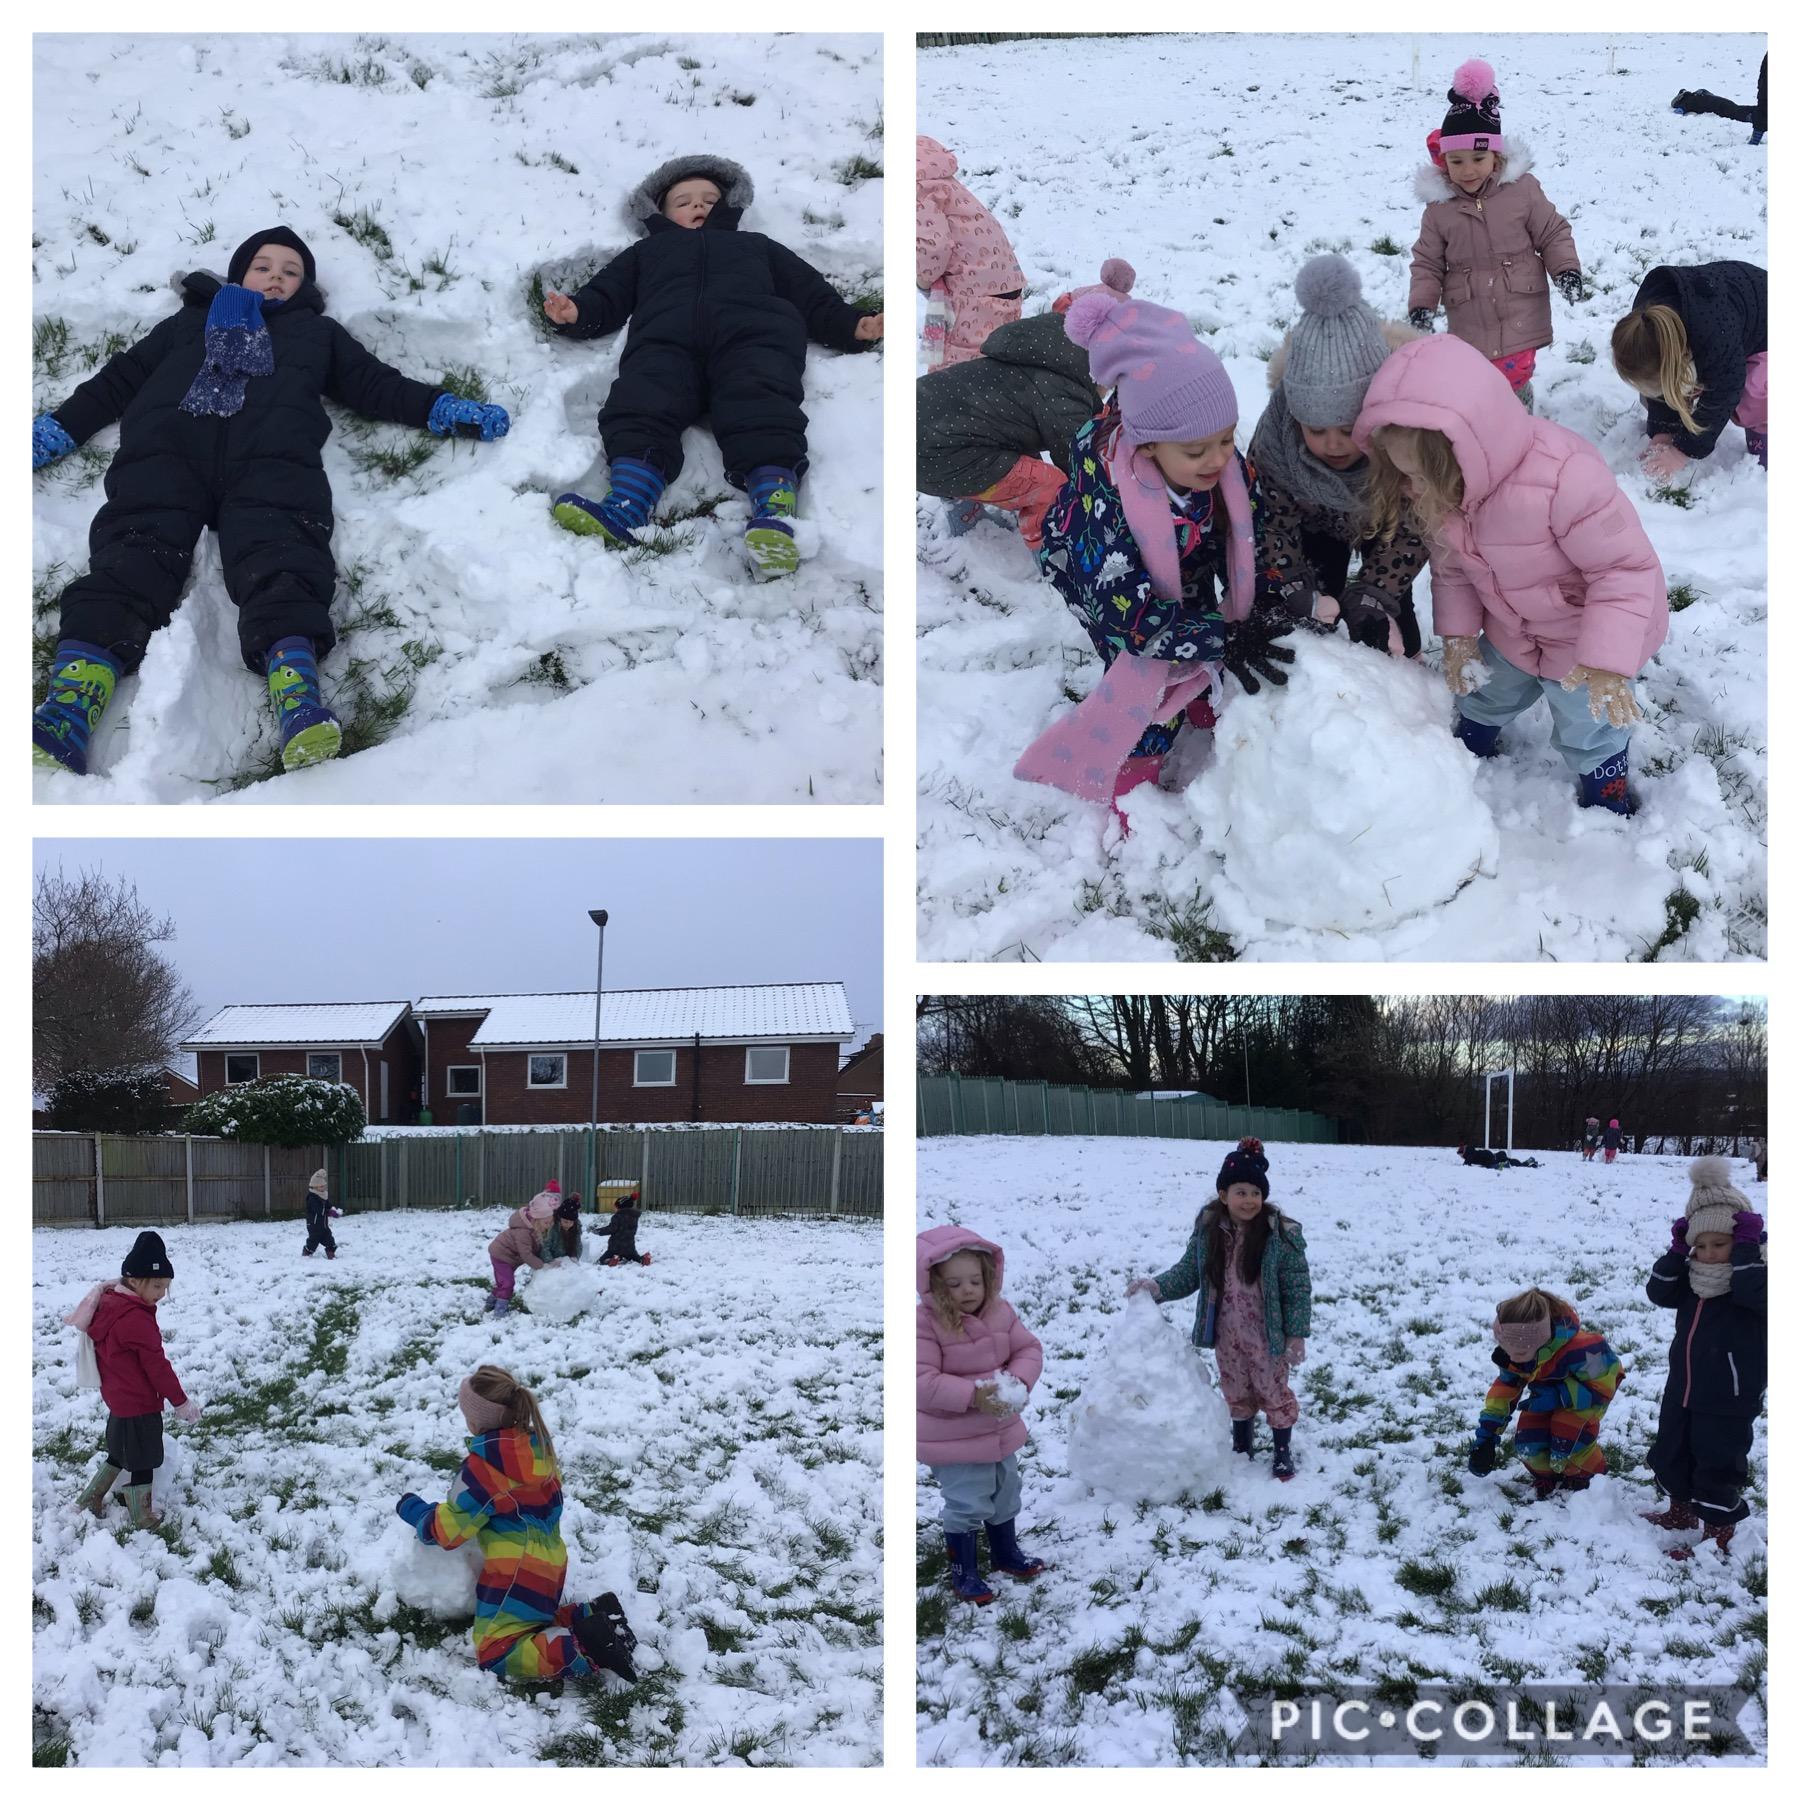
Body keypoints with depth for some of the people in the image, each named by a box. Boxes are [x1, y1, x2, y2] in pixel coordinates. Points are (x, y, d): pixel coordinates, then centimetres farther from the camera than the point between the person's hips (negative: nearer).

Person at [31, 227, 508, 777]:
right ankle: (70, 708, -49)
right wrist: (56, 429, 19)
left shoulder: (316, 331, 40)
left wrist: (442, 410, 12)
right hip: (167, 448, 0)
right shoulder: (191, 321, 40)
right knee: (133, 558, -28)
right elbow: (117, 381, 33)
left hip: (270, 454, 0)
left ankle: (300, 706, -56)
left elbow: (376, 384, 29)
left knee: (279, 563, -31)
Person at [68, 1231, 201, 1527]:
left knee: (121, 1453, 24)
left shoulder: (109, 1305, 4)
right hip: (139, 1405, -9)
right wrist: (180, 1402, -14)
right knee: (142, 1460, 5)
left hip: (118, 1399, 9)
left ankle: (90, 1498, 31)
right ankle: (140, 1515, 16)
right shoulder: (136, 1320, -26)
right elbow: (156, 1366, -22)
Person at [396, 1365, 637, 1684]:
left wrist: (411, 1509, 7)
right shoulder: (537, 1443, 6)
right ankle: (596, 1616, 3)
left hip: (515, 1572, -9)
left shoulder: (483, 1465, -18)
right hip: (549, 1563, 9)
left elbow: (447, 1530, -11)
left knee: (496, 1656, -8)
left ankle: (579, 1647, -24)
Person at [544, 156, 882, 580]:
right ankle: (625, 507, -53)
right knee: (641, 405, -32)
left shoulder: (757, 246, 44)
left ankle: (773, 512, -56)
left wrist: (854, 325, 15)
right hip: (665, 336, 1)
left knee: (760, 412, -34)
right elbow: (607, 295, 31)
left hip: (751, 333, -1)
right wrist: (576, 312, 7)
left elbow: (813, 295, 34)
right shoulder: (647, 252, 45)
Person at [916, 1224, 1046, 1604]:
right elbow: (923, 1381, -28)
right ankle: (963, 1571, 21)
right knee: (966, 1505, 0)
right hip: (952, 1439, -6)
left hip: (1000, 1429, 6)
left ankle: (1006, 1553, 46)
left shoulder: (1001, 1312, -6)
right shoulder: (925, 1323, -25)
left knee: (1005, 1496, 23)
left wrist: (1019, 1381, -22)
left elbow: (1029, 1349, -1)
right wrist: (973, 1395, -34)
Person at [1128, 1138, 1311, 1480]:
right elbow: (1188, 1272, 2)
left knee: (1274, 1393, 13)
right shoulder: (1208, 1229, -8)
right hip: (1227, 1336, 4)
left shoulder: (1281, 1234, -19)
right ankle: (1242, 1447, 41)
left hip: (1266, 1335, -4)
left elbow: (1298, 1288, -13)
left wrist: (1296, 1335, -13)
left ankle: (1283, 1451, 33)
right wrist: (1156, 1287, -14)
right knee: (1236, 1394, 21)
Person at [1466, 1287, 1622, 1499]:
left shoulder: (1580, 1349, -46)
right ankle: (1547, 1474, 17)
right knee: (1528, 1443, -16)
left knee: (1567, 1438, -28)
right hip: (1549, 1389, 5)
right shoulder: (1513, 1351, -25)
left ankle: (1585, 1475, 6)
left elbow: (1601, 1388, -31)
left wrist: (1557, 1397, -40)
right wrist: (1486, 1435, -15)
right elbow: (1504, 1389, -10)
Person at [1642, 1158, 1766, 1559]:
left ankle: (1718, 1535, 9)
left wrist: (1747, 1245, -31)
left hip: (1729, 1397, -8)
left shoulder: (1756, 1270, -14)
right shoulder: (1691, 1273, 6)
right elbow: (1658, 1291, -3)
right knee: (1671, 1451, 20)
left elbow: (1753, 1292, -34)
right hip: (1683, 1386, 8)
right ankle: (1681, 1510, 40)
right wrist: (1677, 1250, -12)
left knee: (1719, 1464, -2)